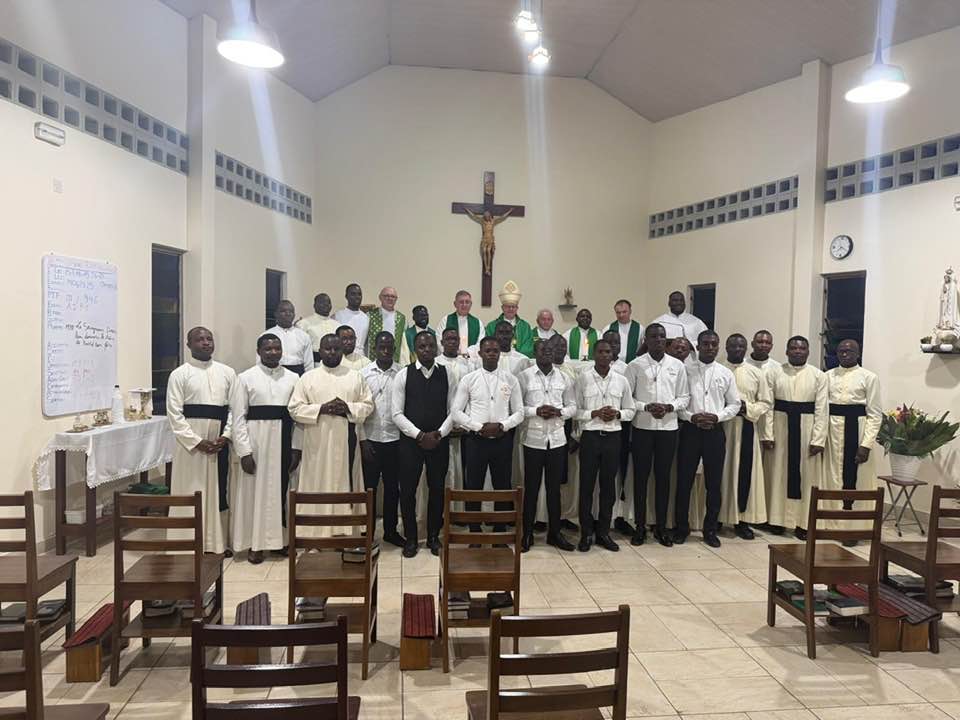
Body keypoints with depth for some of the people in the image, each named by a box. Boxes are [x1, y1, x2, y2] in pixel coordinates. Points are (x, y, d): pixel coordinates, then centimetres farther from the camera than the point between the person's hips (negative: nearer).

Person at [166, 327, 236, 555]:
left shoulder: (227, 373, 8)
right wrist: (197, 442, -13)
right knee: (190, 493, 3)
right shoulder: (179, 374, -1)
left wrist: (225, 437, -7)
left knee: (218, 491, 9)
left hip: (220, 444, 3)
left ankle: (217, 542, 21)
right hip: (191, 444, -3)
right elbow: (174, 413, -7)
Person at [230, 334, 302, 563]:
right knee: (255, 491, 5)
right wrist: (244, 451, -12)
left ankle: (282, 538, 25)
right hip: (256, 442, -2)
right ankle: (255, 543, 18)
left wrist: (297, 448, -2)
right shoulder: (246, 378, -1)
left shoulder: (293, 378, 6)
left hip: (284, 443, 2)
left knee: (282, 490, 10)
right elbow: (238, 417, -5)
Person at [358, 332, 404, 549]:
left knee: (392, 487, 11)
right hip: (370, 439, 0)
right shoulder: (364, 373, 0)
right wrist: (363, 439, -5)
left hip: (395, 439, 0)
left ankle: (390, 530, 25)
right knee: (369, 486, 8)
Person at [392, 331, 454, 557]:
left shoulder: (447, 374, 1)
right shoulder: (404, 375, -3)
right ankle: (411, 538, 22)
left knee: (437, 489, 10)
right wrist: (419, 435, -13)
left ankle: (434, 536, 27)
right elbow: (397, 413, -6)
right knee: (407, 490, 5)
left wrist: (439, 434, -12)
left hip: (439, 442, 1)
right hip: (410, 441, -1)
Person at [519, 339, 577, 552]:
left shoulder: (563, 378, 7)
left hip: (557, 439, 3)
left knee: (554, 487, 11)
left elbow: (572, 406, 8)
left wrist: (559, 412, -11)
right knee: (531, 488, 5)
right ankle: (527, 534, 16)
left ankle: (554, 533, 23)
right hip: (533, 439, -3)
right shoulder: (525, 376, -3)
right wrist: (536, 411, -19)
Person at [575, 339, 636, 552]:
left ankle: (603, 532, 22)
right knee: (587, 485, 3)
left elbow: (630, 411, 11)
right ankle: (586, 533, 16)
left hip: (613, 437, 3)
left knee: (608, 485, 9)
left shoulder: (621, 380, 5)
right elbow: (575, 410, -2)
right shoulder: (583, 378, -2)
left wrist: (617, 414, -8)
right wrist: (594, 413, -17)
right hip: (590, 436, -2)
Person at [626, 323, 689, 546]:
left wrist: (669, 407, -13)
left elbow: (684, 397, 6)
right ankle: (640, 526, 15)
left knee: (663, 476, 8)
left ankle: (661, 526, 20)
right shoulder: (635, 365, -3)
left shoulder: (677, 365, 4)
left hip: (668, 427, 2)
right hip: (642, 427, -1)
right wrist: (646, 407, -17)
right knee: (640, 476, 4)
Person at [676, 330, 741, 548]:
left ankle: (710, 529, 21)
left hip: (715, 431, 2)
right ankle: (681, 527, 17)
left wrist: (717, 416, -8)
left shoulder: (726, 374, 6)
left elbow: (735, 403, 8)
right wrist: (691, 416, -15)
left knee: (714, 482, 7)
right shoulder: (685, 370, 0)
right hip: (691, 429, -2)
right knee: (684, 480, 3)